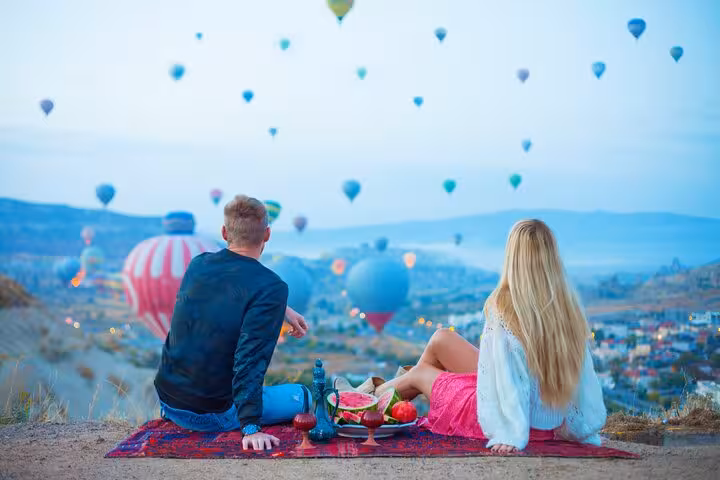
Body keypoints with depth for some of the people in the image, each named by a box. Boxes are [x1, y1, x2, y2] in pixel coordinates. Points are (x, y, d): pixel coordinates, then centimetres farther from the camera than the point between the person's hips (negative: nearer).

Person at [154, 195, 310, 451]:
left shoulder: (198, 265, 1)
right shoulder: (271, 287, -19)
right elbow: (252, 359, -28)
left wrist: (282, 310, 26)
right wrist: (251, 427, -29)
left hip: (166, 400, 6)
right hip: (212, 415, -6)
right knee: (302, 396, 13)